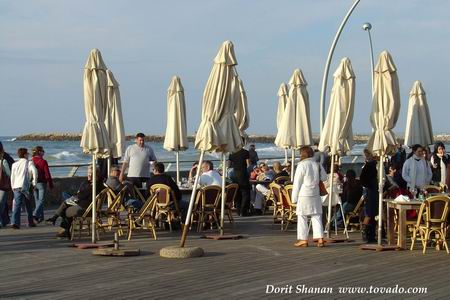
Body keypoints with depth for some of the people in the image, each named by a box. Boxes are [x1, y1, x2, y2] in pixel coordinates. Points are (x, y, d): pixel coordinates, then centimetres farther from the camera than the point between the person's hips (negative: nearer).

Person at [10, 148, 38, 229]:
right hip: (25, 186, -3)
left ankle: (14, 222, -21)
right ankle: (30, 222, 22)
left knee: (17, 205, -5)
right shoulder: (29, 163, 2)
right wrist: (34, 182, -6)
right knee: (28, 205, 14)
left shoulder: (14, 164, 16)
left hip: (16, 186, 3)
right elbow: (34, 171, -15)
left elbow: (12, 177, 15)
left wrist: (13, 187, 21)